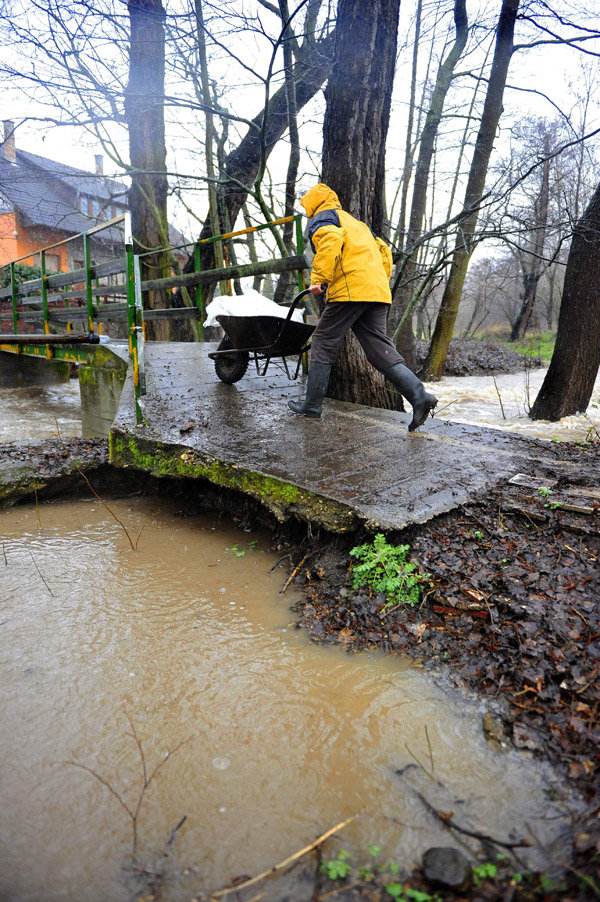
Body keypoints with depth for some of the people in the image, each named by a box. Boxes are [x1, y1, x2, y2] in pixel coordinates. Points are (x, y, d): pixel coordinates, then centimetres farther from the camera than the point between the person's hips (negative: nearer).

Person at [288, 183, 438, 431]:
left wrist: (319, 279, -17)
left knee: (323, 344, 3)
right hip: (378, 292, 8)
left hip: (350, 290, -8)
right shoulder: (355, 222, 34)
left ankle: (312, 404, 8)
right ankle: (419, 396, -13)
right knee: (380, 348, 2)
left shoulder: (322, 218, 8)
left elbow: (331, 240, -15)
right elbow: (383, 251, 30)